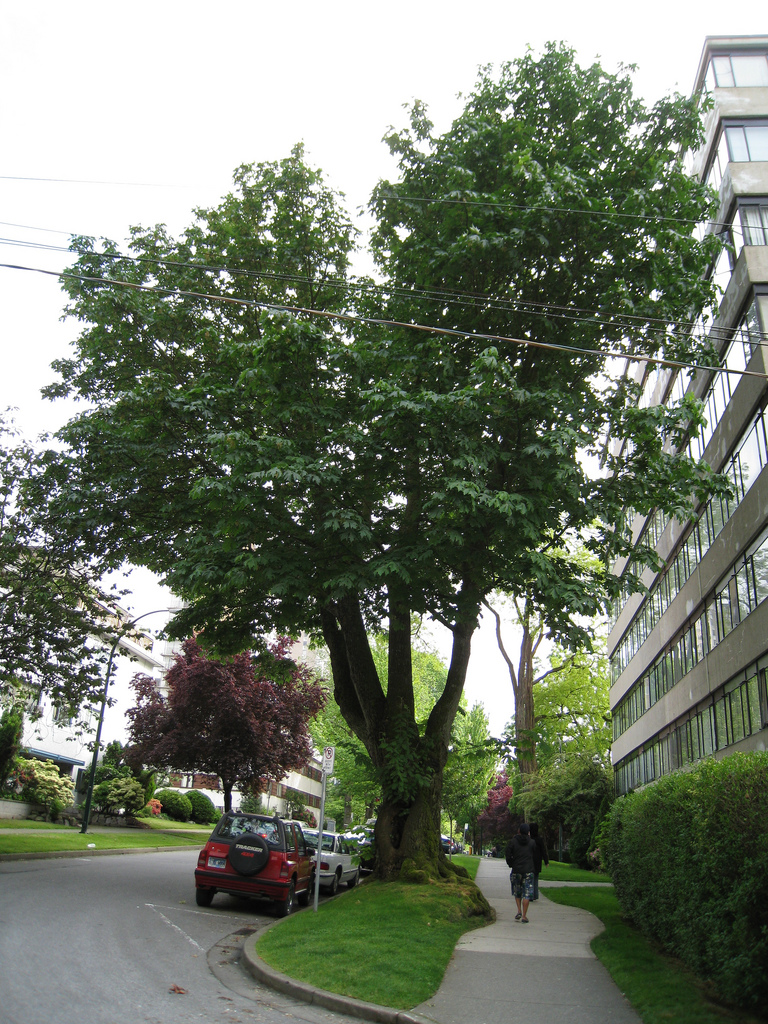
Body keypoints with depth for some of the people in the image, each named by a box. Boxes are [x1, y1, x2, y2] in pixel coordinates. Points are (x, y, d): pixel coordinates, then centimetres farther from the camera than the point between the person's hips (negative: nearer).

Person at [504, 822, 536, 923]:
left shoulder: (512, 841, -1)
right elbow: (535, 855, 9)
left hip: (516, 870, 0)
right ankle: (524, 916, -1)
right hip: (528, 871, 0)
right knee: (527, 893, 2)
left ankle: (519, 911, 6)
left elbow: (507, 855, -4)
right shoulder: (532, 842, 0)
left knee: (517, 892, 18)